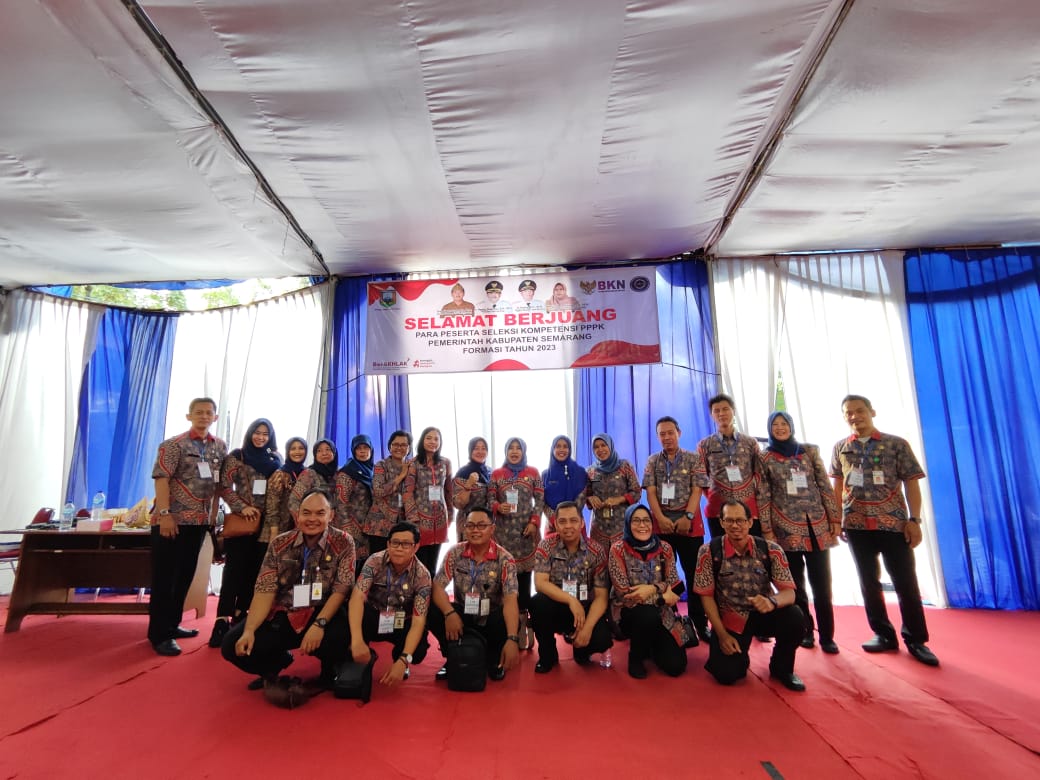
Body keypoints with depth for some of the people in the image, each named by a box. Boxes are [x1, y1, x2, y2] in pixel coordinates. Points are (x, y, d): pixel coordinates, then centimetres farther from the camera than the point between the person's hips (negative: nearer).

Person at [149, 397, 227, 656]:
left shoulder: (220, 447, 8)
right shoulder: (174, 445, -7)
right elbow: (161, 479, -14)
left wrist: (213, 514, 9)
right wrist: (164, 514, -21)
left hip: (200, 521, 6)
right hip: (172, 519, -6)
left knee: (185, 576, 14)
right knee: (164, 578, 1)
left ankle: (172, 625, 28)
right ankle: (159, 634, 9)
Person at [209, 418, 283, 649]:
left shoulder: (275, 460, 10)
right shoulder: (236, 456, 0)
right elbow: (225, 487, -5)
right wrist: (242, 507, -15)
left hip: (266, 523, 3)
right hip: (241, 521, -3)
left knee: (253, 570, 7)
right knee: (235, 569, -6)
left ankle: (240, 616, 18)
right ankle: (222, 621, -5)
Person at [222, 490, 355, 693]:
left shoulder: (343, 543, -8)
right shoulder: (279, 544, 0)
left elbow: (341, 589, -13)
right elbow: (265, 591, -4)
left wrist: (319, 624, -26)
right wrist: (249, 630, -18)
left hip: (324, 615, -3)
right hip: (281, 615, 4)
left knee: (341, 634, -34)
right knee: (232, 645, -14)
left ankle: (329, 671, 5)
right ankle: (278, 662, 19)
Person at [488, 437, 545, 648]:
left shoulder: (533, 473, 7)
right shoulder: (496, 474, 9)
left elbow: (540, 500, 4)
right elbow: (490, 498, 6)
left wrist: (534, 522, -7)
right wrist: (497, 506, -15)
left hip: (527, 529, -1)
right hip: (504, 530, 1)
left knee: (525, 572, -4)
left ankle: (523, 614, 5)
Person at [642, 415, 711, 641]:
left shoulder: (693, 459, 3)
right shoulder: (652, 461, 8)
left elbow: (697, 490, -4)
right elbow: (650, 492, 1)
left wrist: (688, 517, -15)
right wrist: (660, 518, -11)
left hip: (689, 524, -2)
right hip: (662, 524, 2)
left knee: (694, 574, 2)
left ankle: (699, 623, 13)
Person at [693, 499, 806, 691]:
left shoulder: (771, 550, -12)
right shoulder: (708, 551, -15)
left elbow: (789, 592, -13)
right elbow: (706, 596, -8)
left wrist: (772, 601, -37)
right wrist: (722, 634, -14)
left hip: (763, 614, 2)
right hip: (729, 619, -1)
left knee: (795, 618, -29)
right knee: (727, 674, -19)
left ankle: (781, 667, 3)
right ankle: (740, 655, 22)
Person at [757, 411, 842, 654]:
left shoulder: (810, 451, 7)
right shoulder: (765, 458, 1)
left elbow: (825, 487, 7)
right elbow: (763, 497, -1)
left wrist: (835, 518, 2)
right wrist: (767, 530, -5)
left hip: (817, 527, 2)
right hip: (786, 529, -1)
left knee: (822, 583, 3)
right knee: (796, 584, 6)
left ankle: (827, 635, 15)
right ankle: (805, 631, 21)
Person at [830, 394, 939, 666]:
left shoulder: (897, 444, 0)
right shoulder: (840, 448, 8)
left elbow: (911, 483, -2)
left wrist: (914, 520, -10)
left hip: (894, 522, -2)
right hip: (857, 524, 3)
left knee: (906, 582, 2)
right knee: (868, 582, 9)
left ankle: (916, 640, 18)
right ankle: (884, 634, 23)